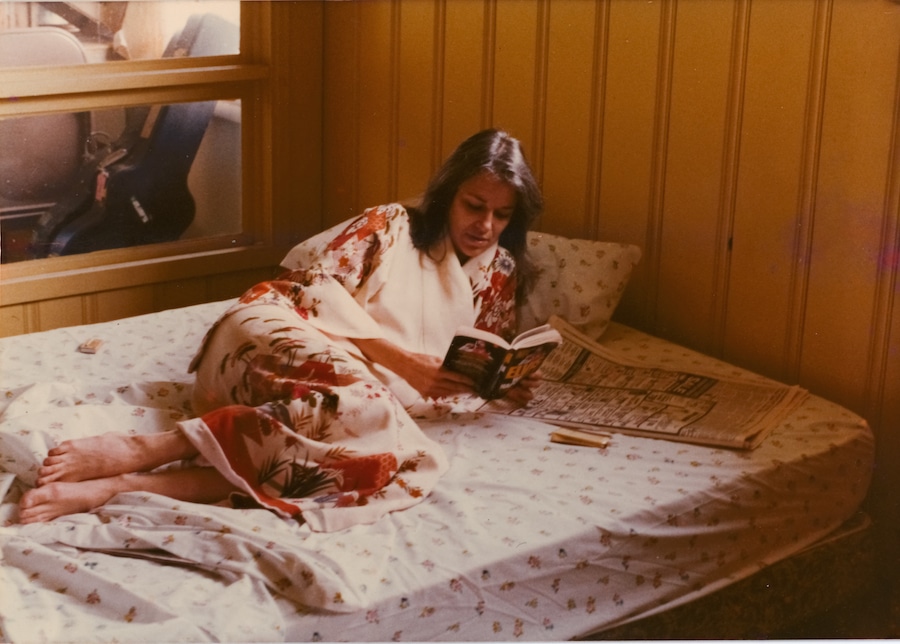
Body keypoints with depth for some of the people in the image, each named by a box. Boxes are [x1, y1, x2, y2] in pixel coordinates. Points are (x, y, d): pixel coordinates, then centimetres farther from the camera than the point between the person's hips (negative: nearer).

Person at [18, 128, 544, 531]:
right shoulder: (389, 226, 11)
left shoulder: (499, 275, 23)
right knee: (352, 399, -42)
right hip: (275, 349, -3)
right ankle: (142, 449, -40)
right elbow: (318, 287, -1)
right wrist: (398, 358, -11)